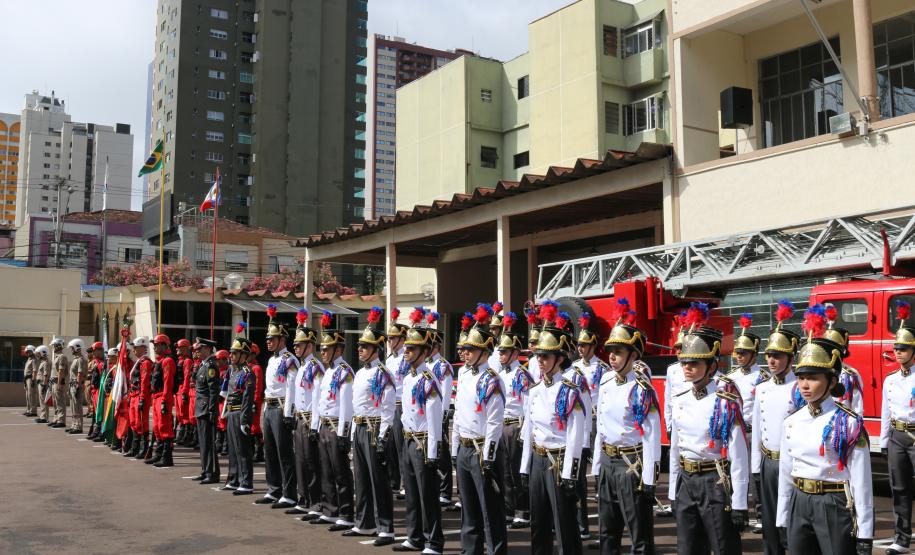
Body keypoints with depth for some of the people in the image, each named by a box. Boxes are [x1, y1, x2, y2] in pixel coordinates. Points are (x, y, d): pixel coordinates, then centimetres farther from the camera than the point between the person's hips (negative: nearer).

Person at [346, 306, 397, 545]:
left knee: (379, 481, -5)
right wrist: (354, 431, 18)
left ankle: (385, 529, 1)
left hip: (374, 430, -9)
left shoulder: (382, 375, -13)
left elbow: (388, 411, -16)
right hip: (359, 429, 9)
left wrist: (381, 439, -19)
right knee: (361, 479, 15)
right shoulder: (360, 373, 14)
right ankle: (364, 524, 27)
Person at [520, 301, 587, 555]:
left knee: (565, 528, 1)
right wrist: (525, 468, 12)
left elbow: (575, 438, -16)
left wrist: (569, 477, -17)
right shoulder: (535, 391, 8)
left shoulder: (571, 392, -13)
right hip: (537, 461, 7)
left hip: (559, 462, -7)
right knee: (538, 526, 15)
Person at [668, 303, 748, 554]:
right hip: (685, 483, 6)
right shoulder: (680, 401, 6)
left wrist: (739, 505, -13)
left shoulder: (726, 402, -13)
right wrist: (673, 493, 14)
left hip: (716, 484, -6)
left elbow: (739, 458, -13)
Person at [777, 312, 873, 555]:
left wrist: (864, 535, -10)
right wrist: (783, 521, 12)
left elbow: (861, 482, -9)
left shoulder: (849, 424, -9)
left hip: (835, 507, -5)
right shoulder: (792, 423, 5)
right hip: (799, 506, 5)